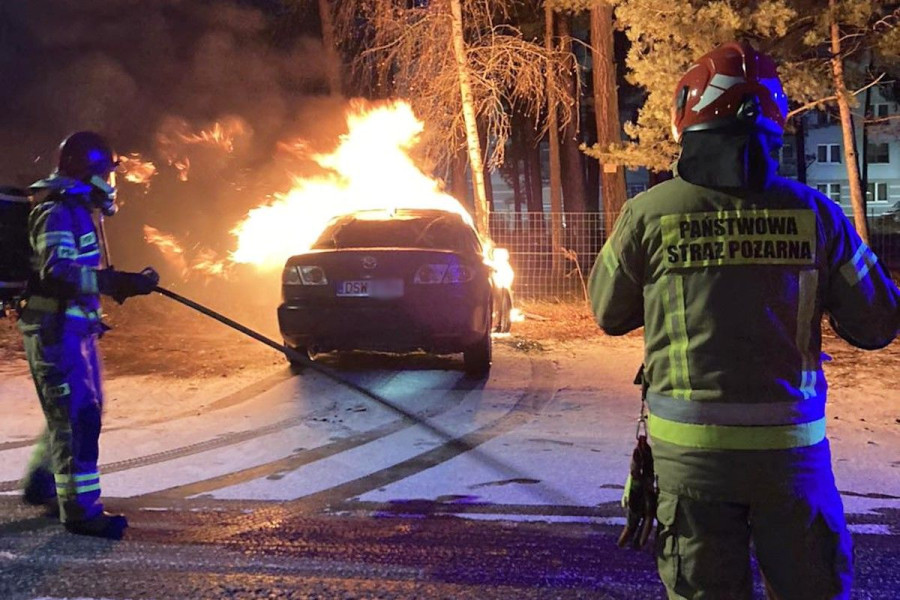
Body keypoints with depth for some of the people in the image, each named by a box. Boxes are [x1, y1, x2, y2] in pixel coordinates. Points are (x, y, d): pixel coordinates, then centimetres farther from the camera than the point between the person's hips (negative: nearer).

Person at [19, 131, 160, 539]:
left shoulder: (77, 211, 15)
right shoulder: (57, 214, -17)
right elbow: (57, 270, -32)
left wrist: (120, 281, 20)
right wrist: (117, 283, -40)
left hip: (76, 328, 10)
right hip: (56, 331, -10)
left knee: (83, 411, 19)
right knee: (75, 417, -8)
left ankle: (41, 486, 33)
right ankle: (80, 510, -2)